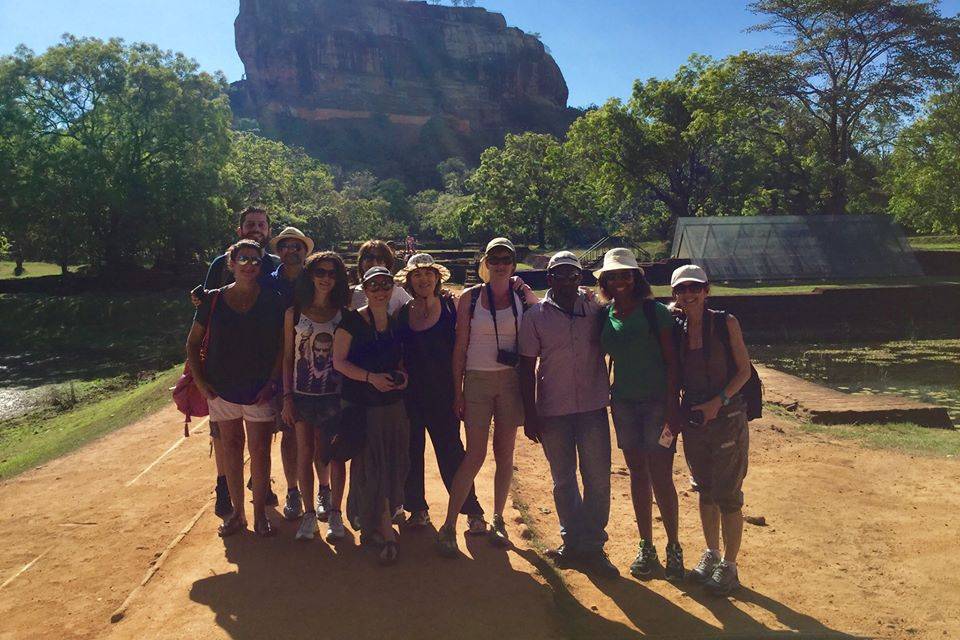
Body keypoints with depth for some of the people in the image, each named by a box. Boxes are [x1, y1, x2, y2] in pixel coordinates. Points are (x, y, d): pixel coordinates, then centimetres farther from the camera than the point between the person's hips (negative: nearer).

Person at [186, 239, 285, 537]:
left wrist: (272, 381, -9)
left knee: (260, 451, 3)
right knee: (231, 449, 12)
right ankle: (237, 512, 26)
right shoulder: (214, 300, 0)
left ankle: (260, 512, 19)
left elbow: (284, 345, -2)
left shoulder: (272, 301, -3)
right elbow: (193, 343, 7)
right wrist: (200, 380, -1)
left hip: (259, 391, -2)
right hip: (222, 389, 2)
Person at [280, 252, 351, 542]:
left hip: (335, 395, 0)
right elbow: (288, 357, 3)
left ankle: (335, 514, 20)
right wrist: (287, 397, -1)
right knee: (305, 455, 7)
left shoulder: (344, 315, 0)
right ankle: (309, 514, 21)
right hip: (302, 394, 1)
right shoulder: (294, 313, 1)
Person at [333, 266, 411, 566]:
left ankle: (371, 526, 28)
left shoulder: (396, 323, 8)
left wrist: (402, 375, -2)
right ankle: (387, 534, 8)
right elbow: (339, 361, -11)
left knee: (393, 466, 8)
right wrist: (370, 377, -22)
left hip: (393, 404, 5)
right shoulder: (351, 321, -8)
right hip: (360, 404, -5)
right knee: (370, 467, -3)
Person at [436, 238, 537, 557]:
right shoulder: (470, 297, 0)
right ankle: (448, 527, 4)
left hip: (511, 381, 2)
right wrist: (457, 392, -2)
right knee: (475, 455, -5)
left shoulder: (522, 298, 6)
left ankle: (497, 520, 23)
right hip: (477, 380, -2)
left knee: (504, 454, 8)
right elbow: (460, 347, 0)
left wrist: (528, 292, 0)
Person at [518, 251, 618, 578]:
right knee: (563, 480, 12)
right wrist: (530, 414, -3)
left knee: (598, 479, 4)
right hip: (553, 412, 0)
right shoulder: (535, 316, -1)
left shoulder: (595, 309, 2)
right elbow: (527, 367, 0)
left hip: (593, 407, 1)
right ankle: (573, 542, 28)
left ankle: (592, 546, 18)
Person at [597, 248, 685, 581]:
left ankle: (674, 547, 15)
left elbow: (671, 361, -8)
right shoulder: (605, 315, 5)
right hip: (623, 402, 4)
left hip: (657, 401, -4)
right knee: (638, 475, 10)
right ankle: (646, 547, 22)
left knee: (661, 476, -2)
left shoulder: (655, 312, -7)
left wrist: (672, 406, -13)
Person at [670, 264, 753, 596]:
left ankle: (729, 566, 17)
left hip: (727, 416, -4)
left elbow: (744, 370, -7)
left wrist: (719, 401, -18)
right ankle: (711, 554, 33)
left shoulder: (725, 323, -7)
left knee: (727, 496, 2)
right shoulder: (676, 330, 4)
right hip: (693, 418, 4)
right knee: (705, 491, 16)